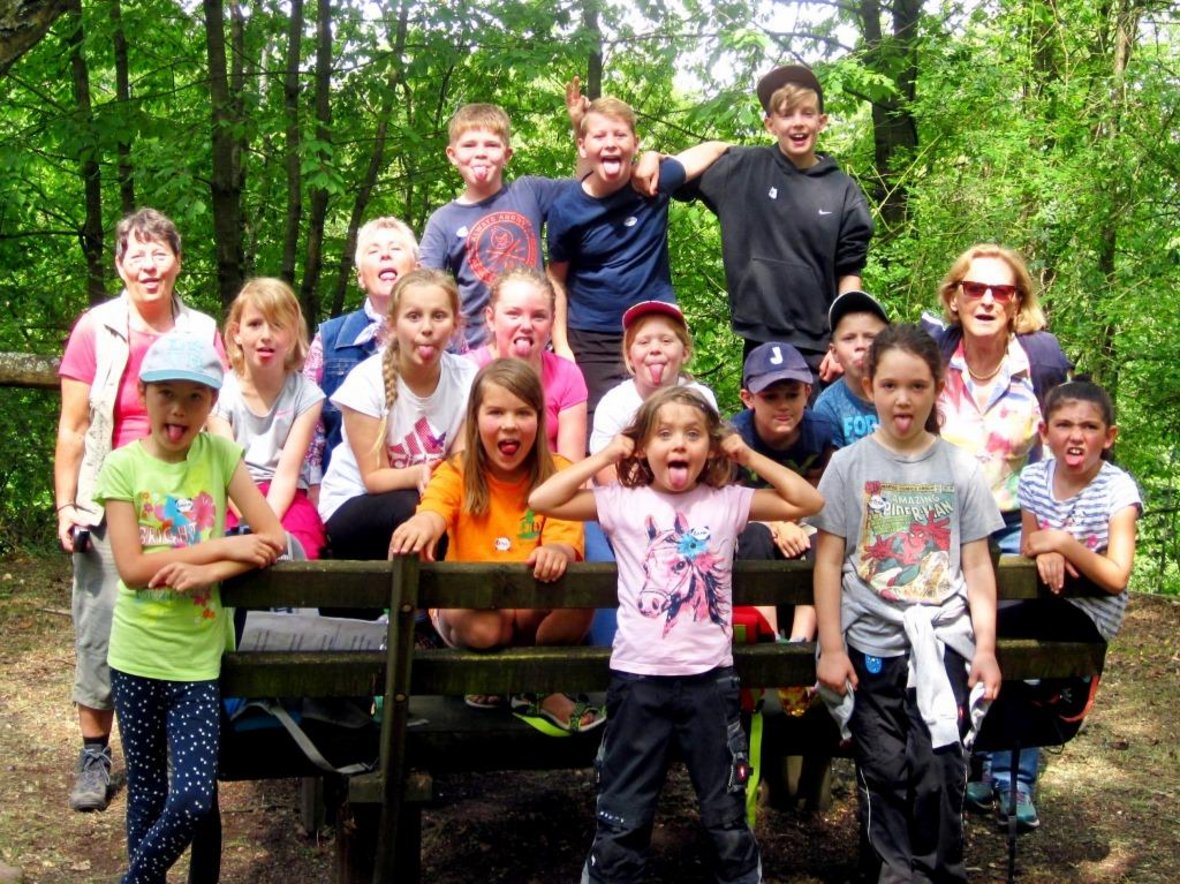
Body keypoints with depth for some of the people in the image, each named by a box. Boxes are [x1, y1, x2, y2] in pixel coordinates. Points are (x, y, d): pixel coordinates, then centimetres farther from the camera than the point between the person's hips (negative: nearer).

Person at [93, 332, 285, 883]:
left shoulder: (220, 454, -2)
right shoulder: (122, 466, -5)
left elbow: (275, 539, -7)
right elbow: (132, 569, -14)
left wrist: (207, 572, -21)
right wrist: (225, 547, -17)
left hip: (197, 656, 0)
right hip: (137, 655, 0)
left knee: (194, 799, -6)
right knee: (147, 794, 13)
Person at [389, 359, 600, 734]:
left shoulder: (558, 474, 2)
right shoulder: (456, 473, -1)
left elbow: (567, 538, -14)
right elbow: (433, 510, -24)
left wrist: (557, 552, -41)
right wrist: (421, 525, -51)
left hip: (536, 612, 1)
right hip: (467, 606, -1)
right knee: (481, 625, -36)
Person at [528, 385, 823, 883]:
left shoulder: (727, 502, 3)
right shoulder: (623, 503, -1)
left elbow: (807, 502, 2)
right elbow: (542, 501, -7)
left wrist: (751, 458, 1)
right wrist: (603, 458, -4)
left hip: (710, 677, 1)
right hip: (639, 677, -1)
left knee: (728, 818, 15)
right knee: (622, 821, 9)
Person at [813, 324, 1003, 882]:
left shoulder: (959, 469, 7)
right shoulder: (848, 466, 3)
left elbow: (977, 565, 8)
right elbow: (828, 561, 1)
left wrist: (986, 648, 2)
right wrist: (831, 647, -4)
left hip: (943, 643, 1)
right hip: (871, 646, 0)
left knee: (939, 772, -7)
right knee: (885, 773, -2)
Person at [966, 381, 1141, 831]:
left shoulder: (1118, 488, -14)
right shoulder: (1034, 478, 1)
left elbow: (1116, 577, -20)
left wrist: (1064, 543, -29)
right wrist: (1043, 551, -12)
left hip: (1090, 615, -6)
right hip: (1046, 604, 6)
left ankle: (1002, 775, -5)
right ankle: (1013, 777, -3)